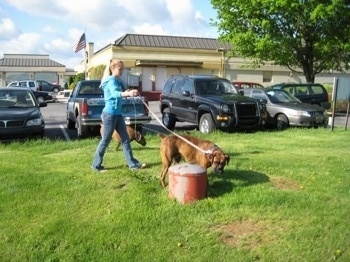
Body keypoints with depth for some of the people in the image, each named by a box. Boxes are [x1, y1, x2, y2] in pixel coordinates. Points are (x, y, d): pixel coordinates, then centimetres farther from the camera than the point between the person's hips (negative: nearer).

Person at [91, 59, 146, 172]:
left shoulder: (118, 81, 13)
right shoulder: (111, 81, -15)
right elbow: (115, 93, -35)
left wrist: (128, 93, -2)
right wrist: (128, 93, -52)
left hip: (118, 114, 9)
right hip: (110, 114, -9)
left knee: (126, 139, 8)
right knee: (105, 140, 1)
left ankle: (133, 164, 14)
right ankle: (96, 165, 15)